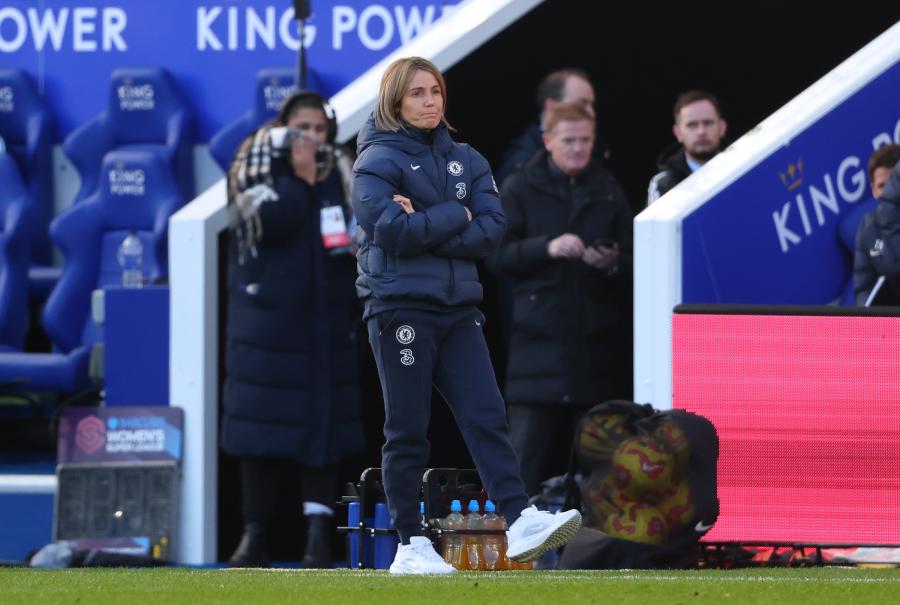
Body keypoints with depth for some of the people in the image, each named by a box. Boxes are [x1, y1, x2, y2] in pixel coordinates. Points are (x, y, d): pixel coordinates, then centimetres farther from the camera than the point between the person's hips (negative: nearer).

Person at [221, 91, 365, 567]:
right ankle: (256, 533, 4)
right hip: (268, 324, -3)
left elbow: (358, 238, 16)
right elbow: (271, 223, -18)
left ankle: (318, 530, -5)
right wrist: (300, 177, -11)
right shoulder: (260, 172, -1)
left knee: (323, 425, -3)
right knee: (263, 427, -2)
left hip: (326, 324, 3)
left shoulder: (341, 174, 10)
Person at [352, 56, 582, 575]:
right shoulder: (377, 161, -2)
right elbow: (391, 229, -17)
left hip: (458, 307, 5)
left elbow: (492, 230, 0)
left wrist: (424, 227, -11)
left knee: (487, 416, -7)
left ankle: (520, 521, -16)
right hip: (401, 307, -5)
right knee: (409, 430, -2)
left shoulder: (467, 161, 13)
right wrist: (456, 217, -6)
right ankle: (410, 546, 2)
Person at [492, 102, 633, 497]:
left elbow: (631, 262, 12)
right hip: (538, 337, -3)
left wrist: (612, 264, -10)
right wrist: (547, 248, -17)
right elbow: (498, 254, -3)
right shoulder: (522, 190, 4)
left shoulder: (609, 193, 12)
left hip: (594, 341, 3)